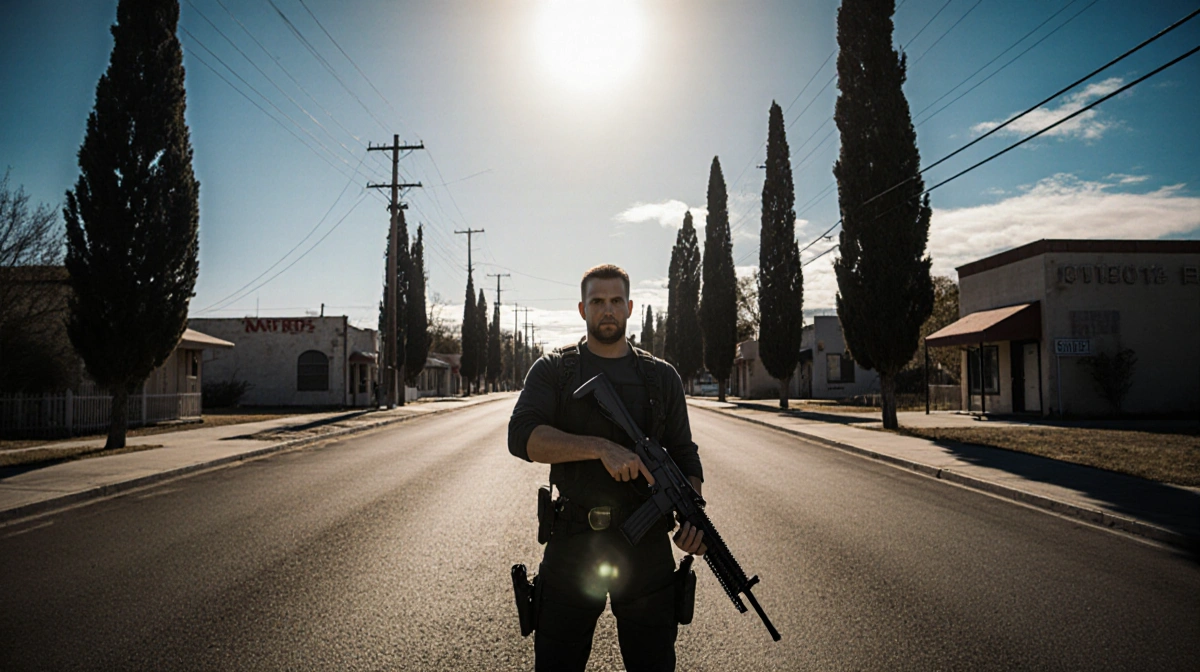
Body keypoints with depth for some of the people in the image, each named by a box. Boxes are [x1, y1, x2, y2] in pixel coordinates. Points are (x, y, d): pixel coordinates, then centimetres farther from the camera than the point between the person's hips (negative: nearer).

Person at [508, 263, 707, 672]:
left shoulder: (662, 377, 10)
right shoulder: (552, 370, 4)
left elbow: (683, 454, 10)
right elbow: (522, 436, -12)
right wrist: (602, 447, -24)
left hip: (647, 547, 2)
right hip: (572, 545, -1)